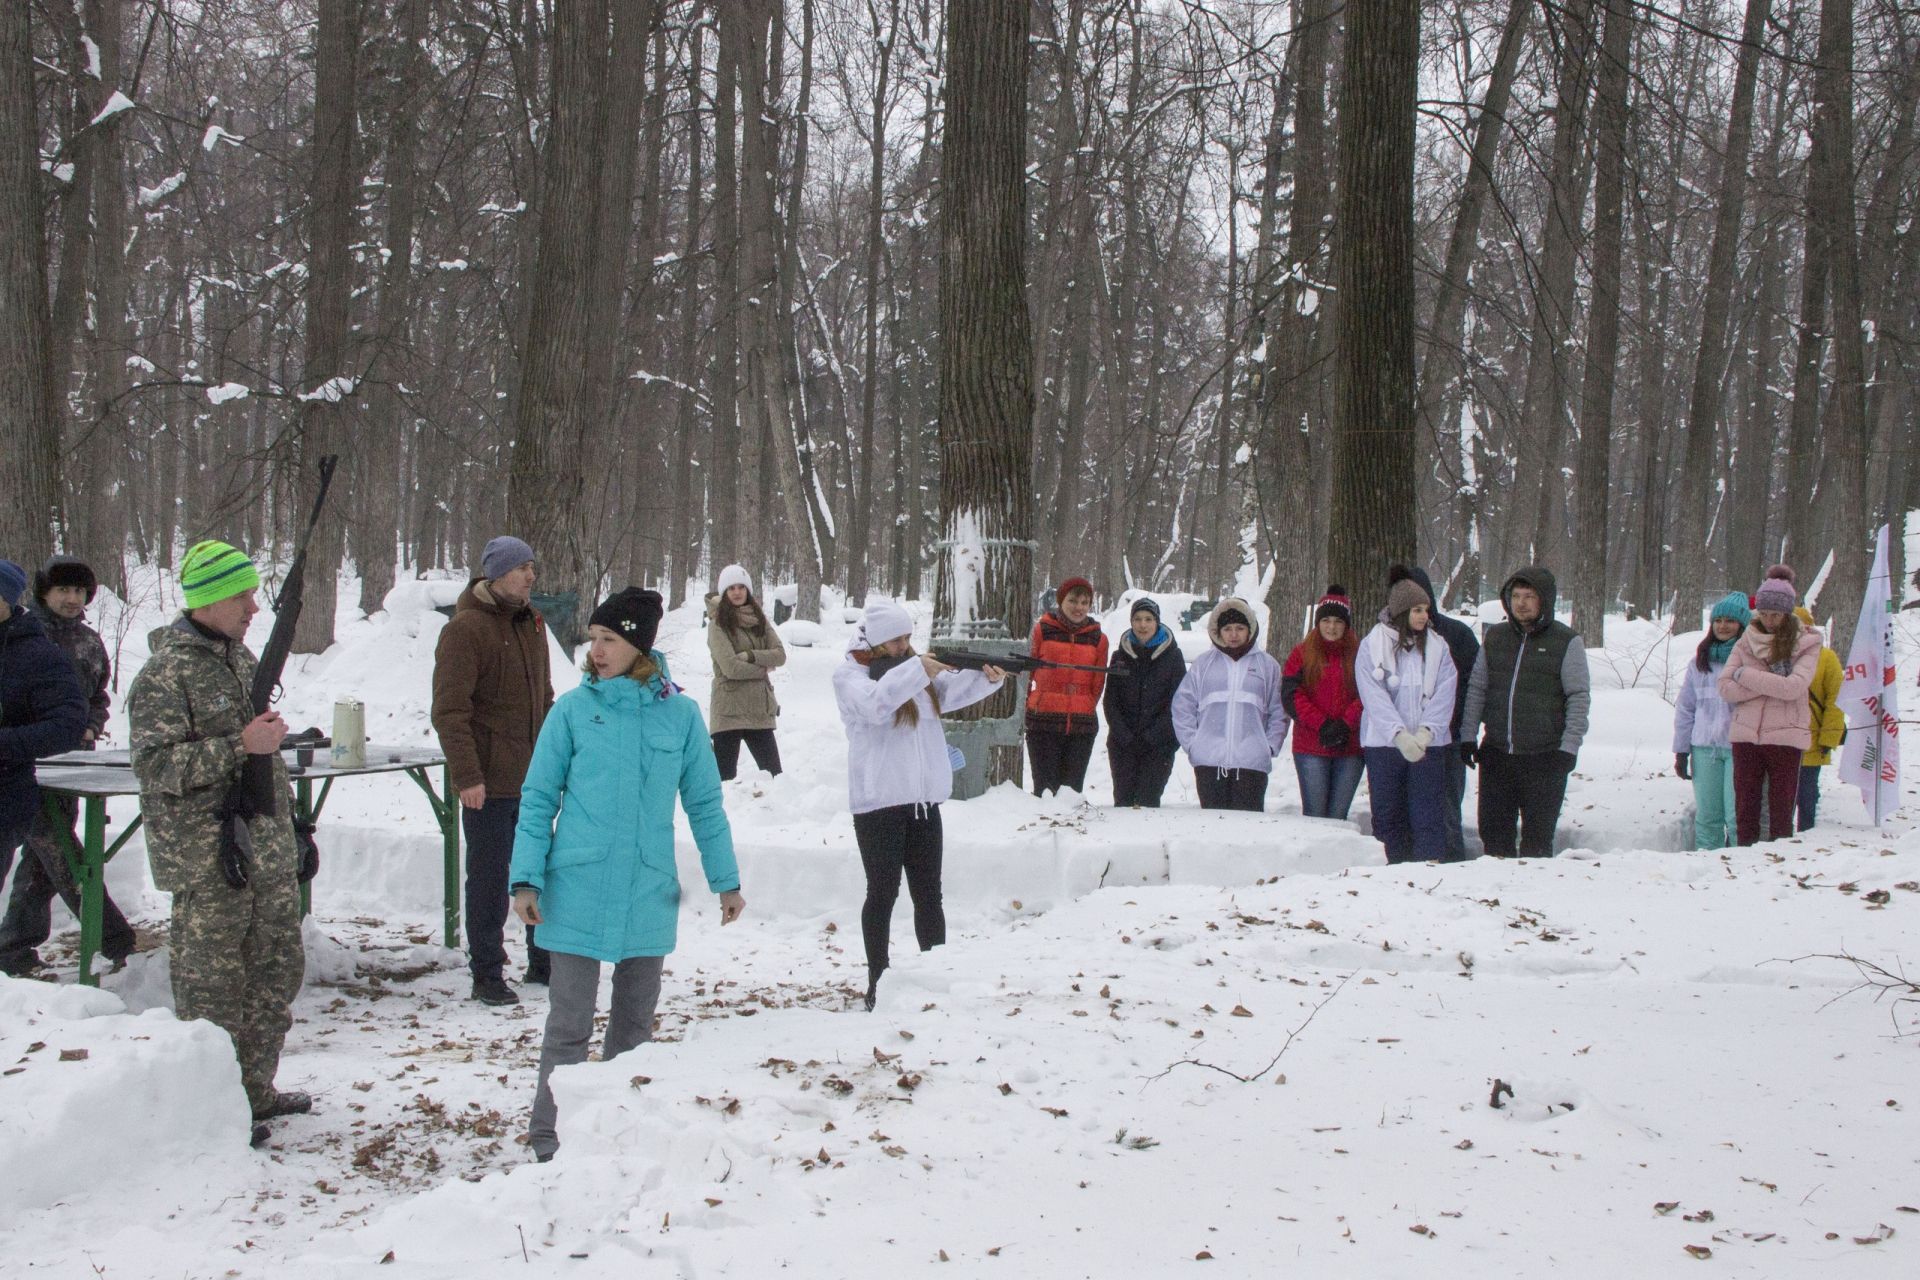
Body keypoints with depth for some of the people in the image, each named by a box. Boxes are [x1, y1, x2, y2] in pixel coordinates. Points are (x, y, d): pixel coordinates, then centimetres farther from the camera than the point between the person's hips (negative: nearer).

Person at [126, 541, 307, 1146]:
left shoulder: (241, 657, 14)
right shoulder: (165, 674, -12)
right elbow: (156, 764, -21)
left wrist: (285, 832, 27)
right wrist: (241, 745, -24)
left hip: (266, 853, 9)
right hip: (208, 861, -8)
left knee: (275, 972, 14)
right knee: (210, 985, -2)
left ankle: (255, 1090, 26)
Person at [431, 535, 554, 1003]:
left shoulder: (531, 622, 11)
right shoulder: (465, 629, -13)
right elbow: (449, 710, -16)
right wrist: (467, 775, -20)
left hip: (534, 776, 7)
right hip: (490, 782, -7)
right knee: (490, 879, 1)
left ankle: (544, 960, 26)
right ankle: (486, 974, 12)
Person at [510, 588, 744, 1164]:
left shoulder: (680, 714, 2)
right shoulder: (573, 709, -3)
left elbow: (705, 804, 9)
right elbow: (537, 799, 0)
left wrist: (726, 880, 9)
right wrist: (526, 879, -8)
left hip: (650, 893, 2)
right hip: (577, 892, -2)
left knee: (635, 1021, 14)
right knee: (570, 1022, 0)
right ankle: (550, 1134, 10)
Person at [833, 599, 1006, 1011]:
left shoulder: (910, 666, 15)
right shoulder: (849, 676, -5)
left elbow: (950, 692, 2)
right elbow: (875, 704, -25)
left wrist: (985, 676, -16)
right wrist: (917, 669, -31)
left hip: (923, 798, 6)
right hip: (878, 802, -6)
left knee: (929, 895, 9)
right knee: (883, 893, -2)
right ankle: (878, 983, 5)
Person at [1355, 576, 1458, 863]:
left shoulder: (1437, 647, 7)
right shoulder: (1372, 645, 0)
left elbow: (1444, 695, -2)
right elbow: (1374, 696, -10)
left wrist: (1426, 732, -17)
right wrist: (1400, 734, -21)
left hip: (1427, 744, 1)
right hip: (1383, 743, -1)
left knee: (1429, 814, -4)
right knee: (1388, 815, 5)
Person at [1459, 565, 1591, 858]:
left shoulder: (1566, 642, -1)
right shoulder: (1494, 637, 11)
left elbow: (1579, 697, -3)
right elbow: (1476, 689, 14)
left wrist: (1569, 747, -10)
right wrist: (1467, 736, 7)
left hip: (1544, 758, -4)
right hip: (1496, 755, 4)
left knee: (1537, 839, 1)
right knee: (1494, 832, 7)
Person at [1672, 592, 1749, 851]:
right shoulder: (1700, 660, 12)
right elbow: (1685, 707, 16)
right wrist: (1681, 750, 13)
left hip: (1740, 747, -5)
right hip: (1704, 748, 5)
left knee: (1736, 817, -9)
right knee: (1706, 817, 10)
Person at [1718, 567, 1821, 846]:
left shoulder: (1807, 644, 1)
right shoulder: (1746, 642, 8)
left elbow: (1794, 687, -14)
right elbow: (1726, 687, -2)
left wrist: (1746, 675, -8)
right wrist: (1771, 682, -12)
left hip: (1786, 736, -2)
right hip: (1746, 735, 3)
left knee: (1782, 808, 2)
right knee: (1745, 806, 6)